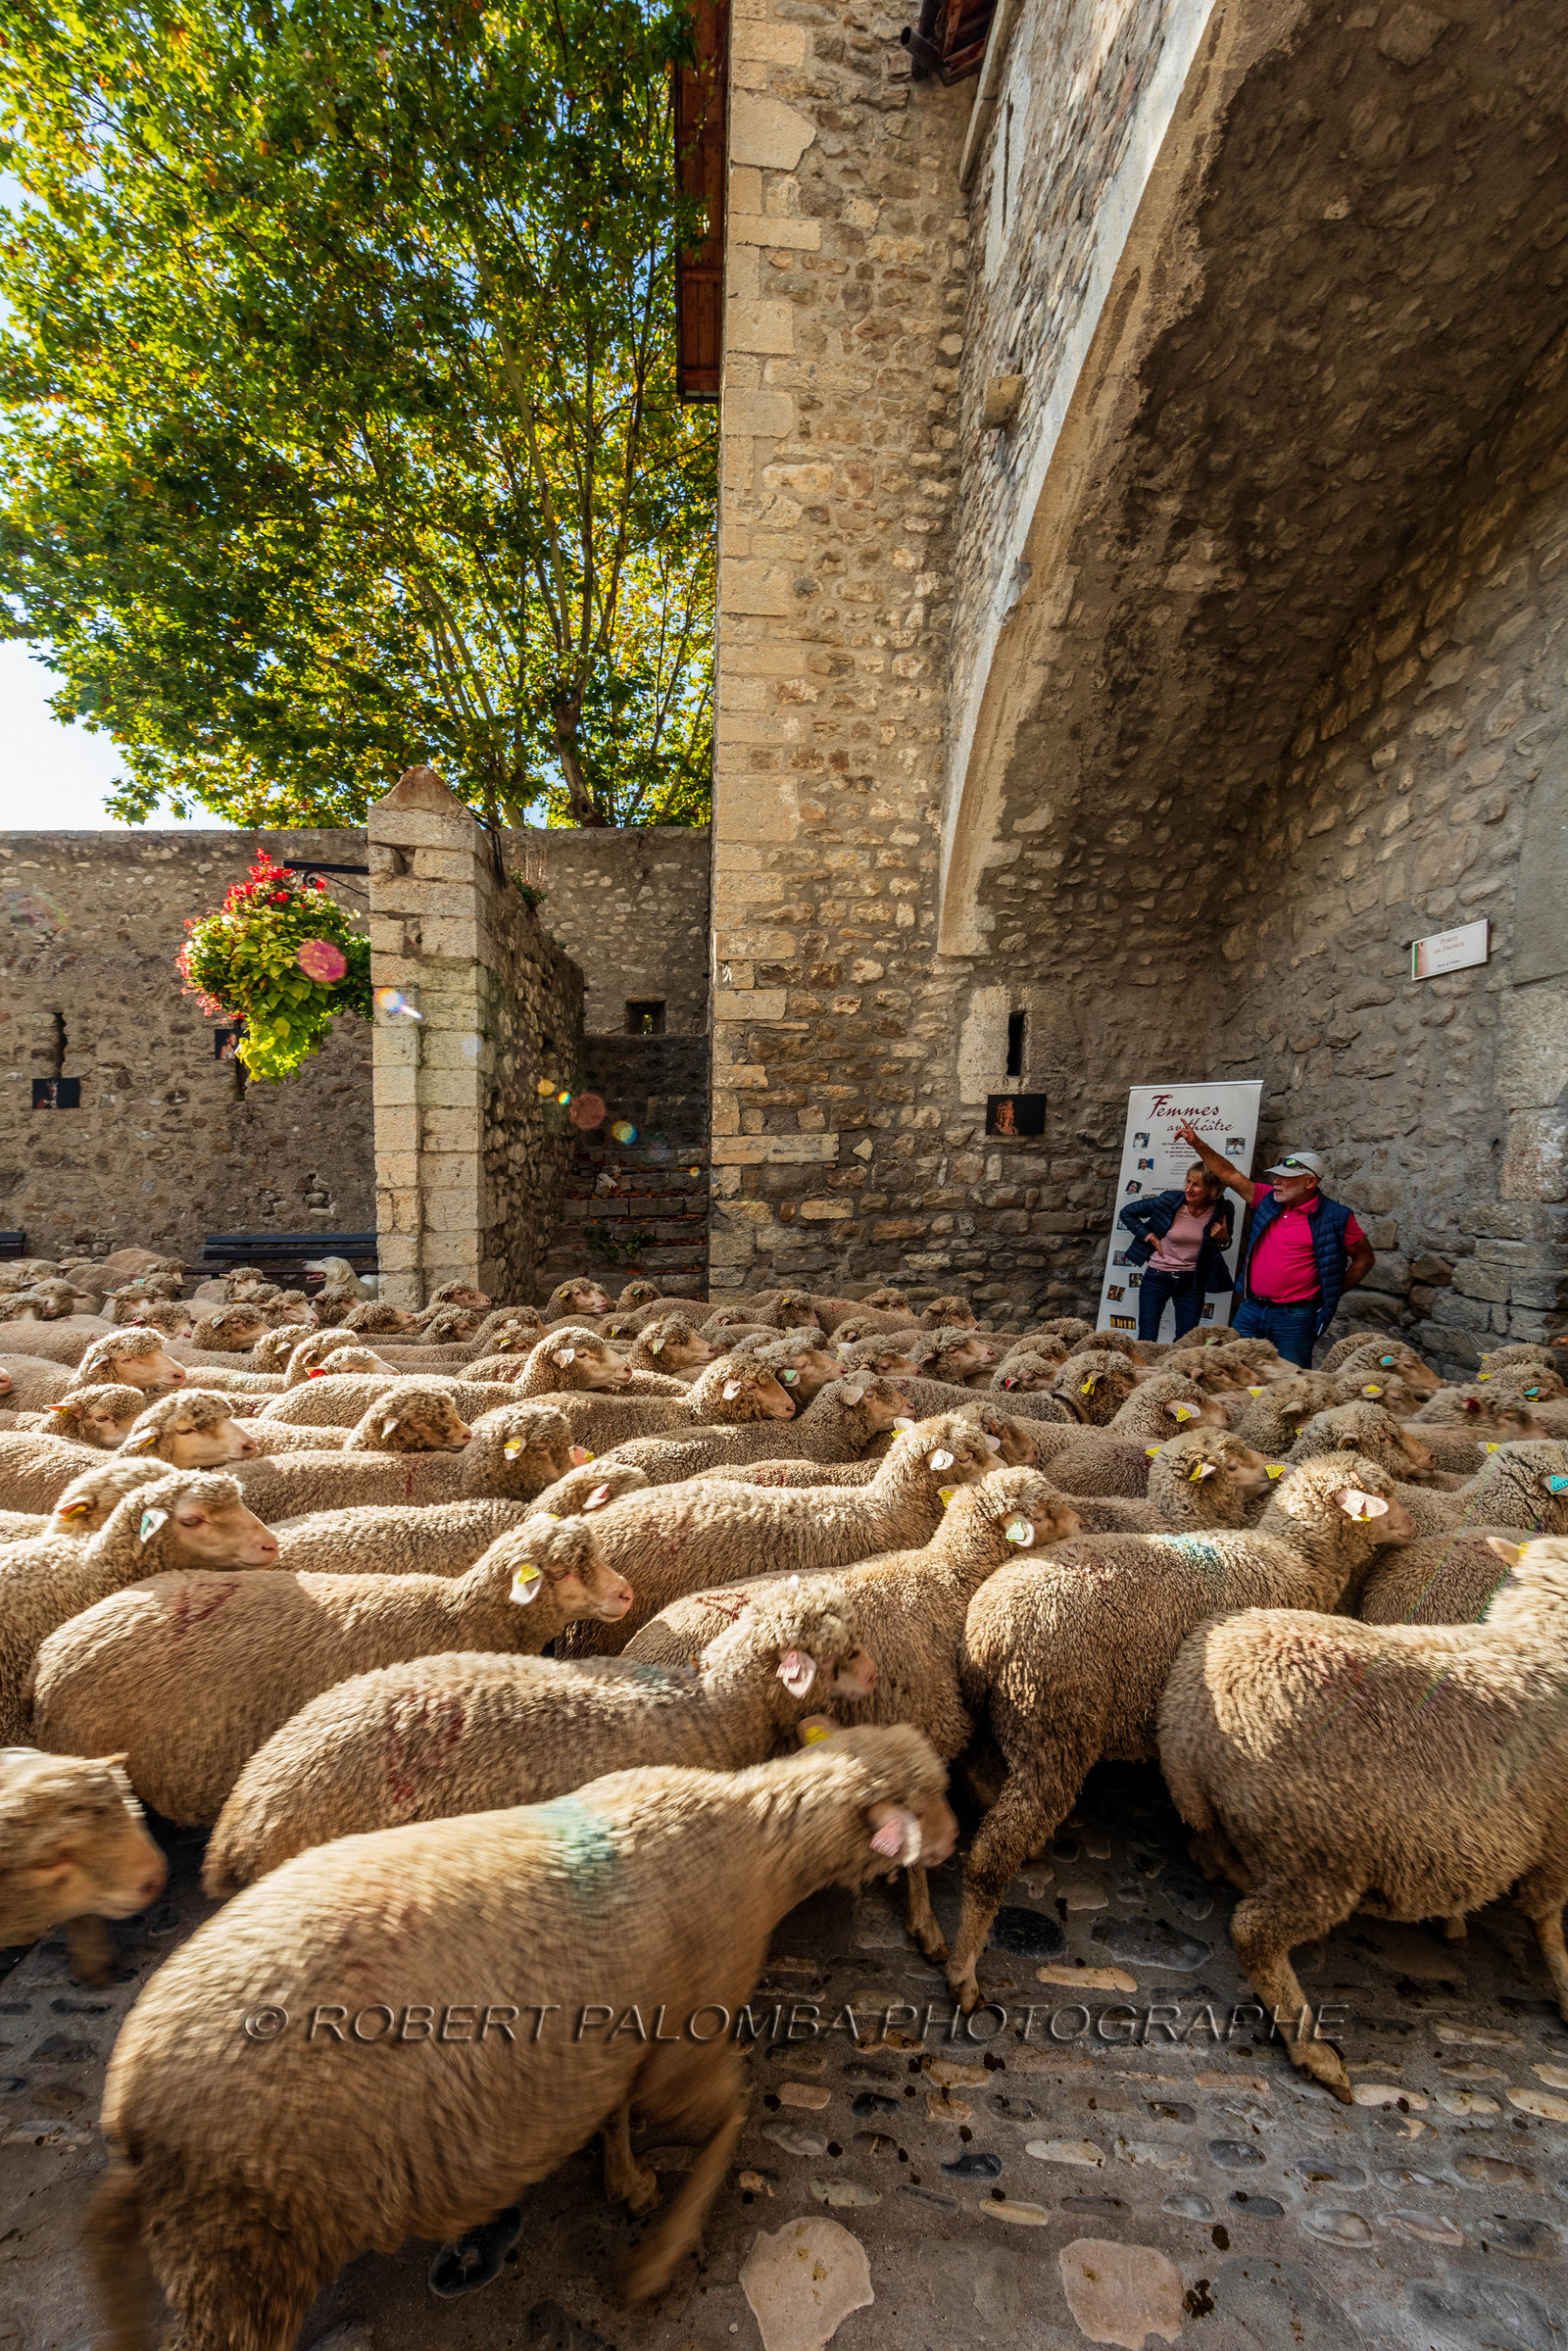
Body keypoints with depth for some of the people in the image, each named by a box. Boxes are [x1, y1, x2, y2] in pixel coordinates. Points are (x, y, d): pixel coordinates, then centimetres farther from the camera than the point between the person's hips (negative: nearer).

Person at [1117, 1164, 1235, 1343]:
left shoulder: (1221, 1211, -8)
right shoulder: (1169, 1201, -13)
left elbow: (1222, 1244, 11)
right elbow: (1127, 1213, 0)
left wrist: (1224, 1239, -12)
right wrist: (1149, 1236, -7)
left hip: (1192, 1282, 2)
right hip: (1157, 1277, -1)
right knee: (1147, 1340, 2)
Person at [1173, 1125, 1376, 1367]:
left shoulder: (1335, 1217, -6)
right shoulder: (1268, 1199, 5)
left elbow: (1365, 1258, 4)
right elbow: (1229, 1174, 5)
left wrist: (1333, 1293, 0)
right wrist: (1197, 1143, -2)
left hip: (1294, 1317, -4)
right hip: (1250, 1310, 4)